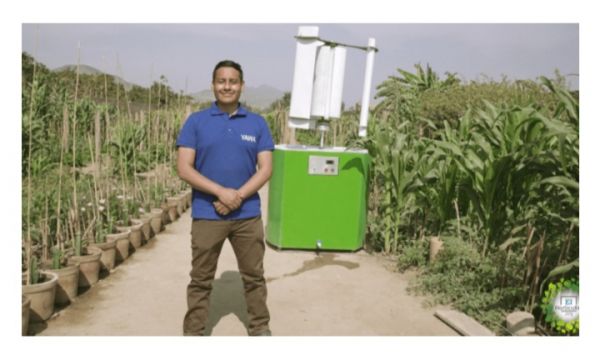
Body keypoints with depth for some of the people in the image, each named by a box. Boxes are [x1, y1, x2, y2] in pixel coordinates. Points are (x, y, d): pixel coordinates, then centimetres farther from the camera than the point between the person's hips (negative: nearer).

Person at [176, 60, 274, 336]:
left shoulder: (257, 123, 3)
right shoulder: (196, 121, -1)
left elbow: (265, 169, -2)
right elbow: (184, 168, -7)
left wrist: (237, 196, -15)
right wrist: (221, 192, -18)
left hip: (248, 215, 2)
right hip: (206, 215, -1)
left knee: (254, 276, 14)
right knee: (201, 280, 10)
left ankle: (260, 328, 32)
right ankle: (193, 332, 26)